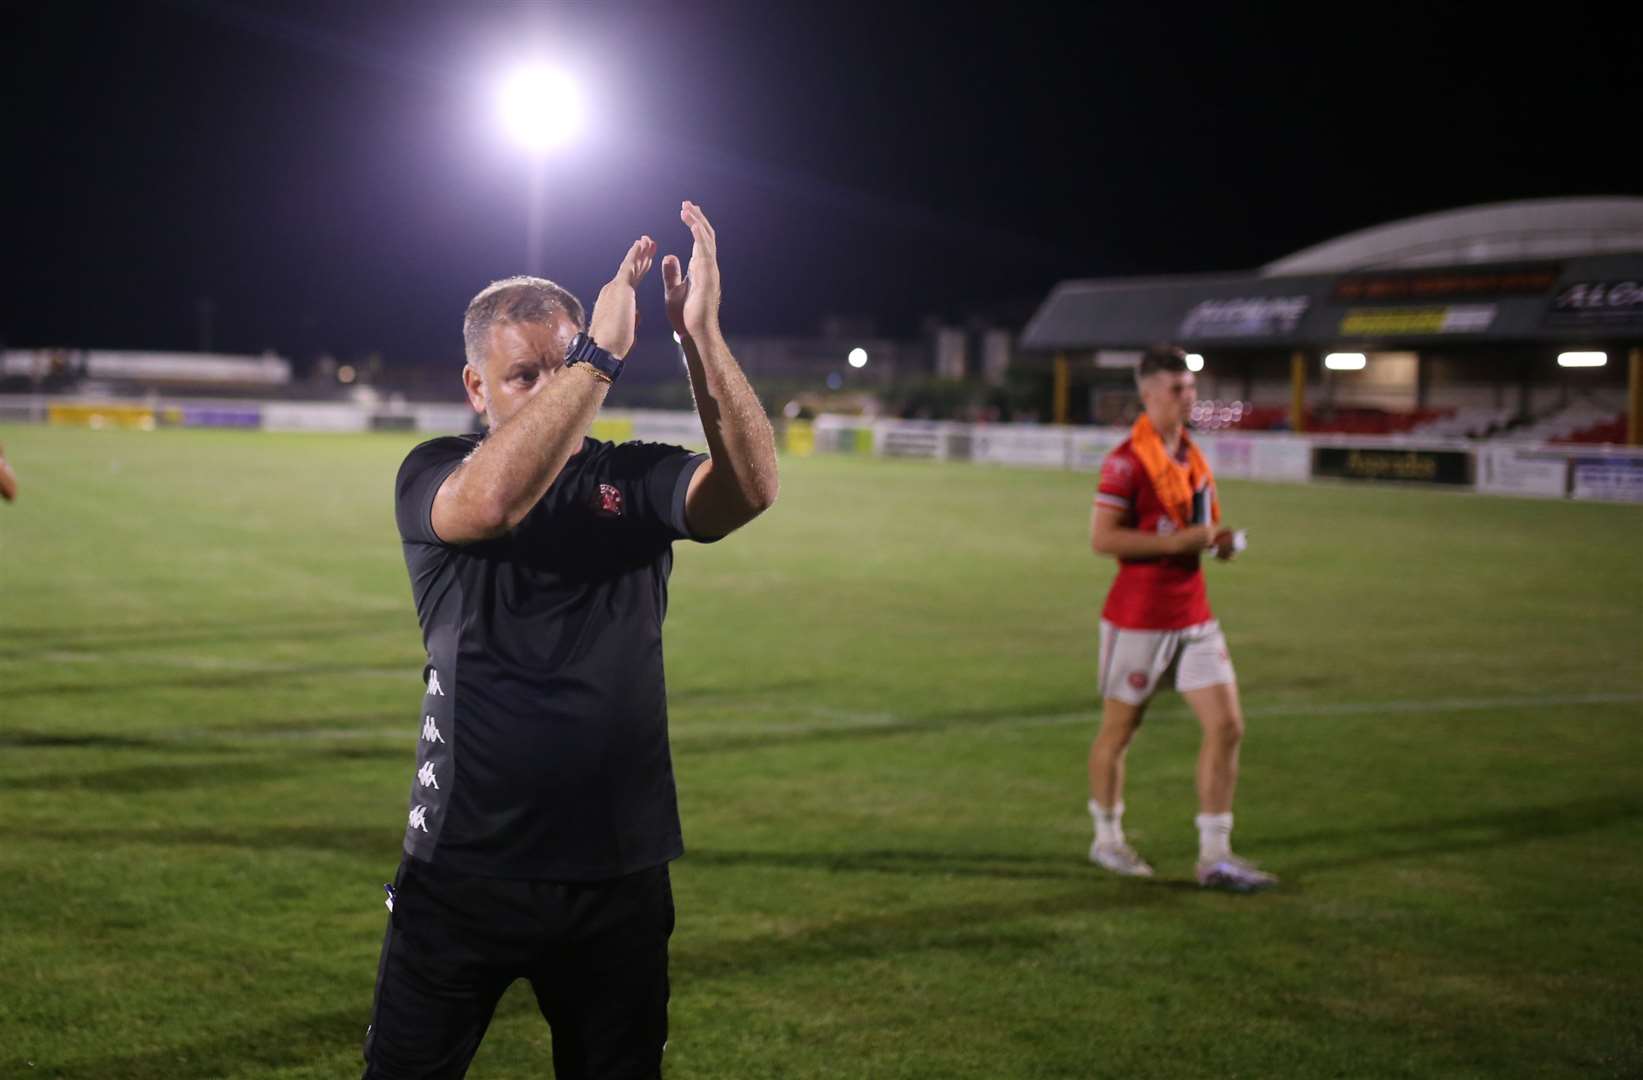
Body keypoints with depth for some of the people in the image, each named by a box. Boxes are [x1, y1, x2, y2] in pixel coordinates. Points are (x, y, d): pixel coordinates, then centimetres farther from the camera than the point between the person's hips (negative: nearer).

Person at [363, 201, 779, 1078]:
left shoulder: (635, 479, 2)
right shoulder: (432, 475, -3)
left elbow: (750, 489, -17)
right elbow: (490, 501, -27)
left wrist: (700, 336, -28)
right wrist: (600, 353, -27)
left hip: (619, 874, 2)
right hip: (465, 869, -2)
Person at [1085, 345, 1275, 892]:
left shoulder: (1192, 455, 12)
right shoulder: (1127, 460, -13)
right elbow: (1102, 538, -21)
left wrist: (1217, 539, 2)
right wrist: (1179, 541, -23)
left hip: (1193, 616, 7)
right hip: (1138, 618, -7)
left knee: (1227, 726, -1)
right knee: (1118, 729, 8)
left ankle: (1214, 855, 5)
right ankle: (1107, 838, 28)